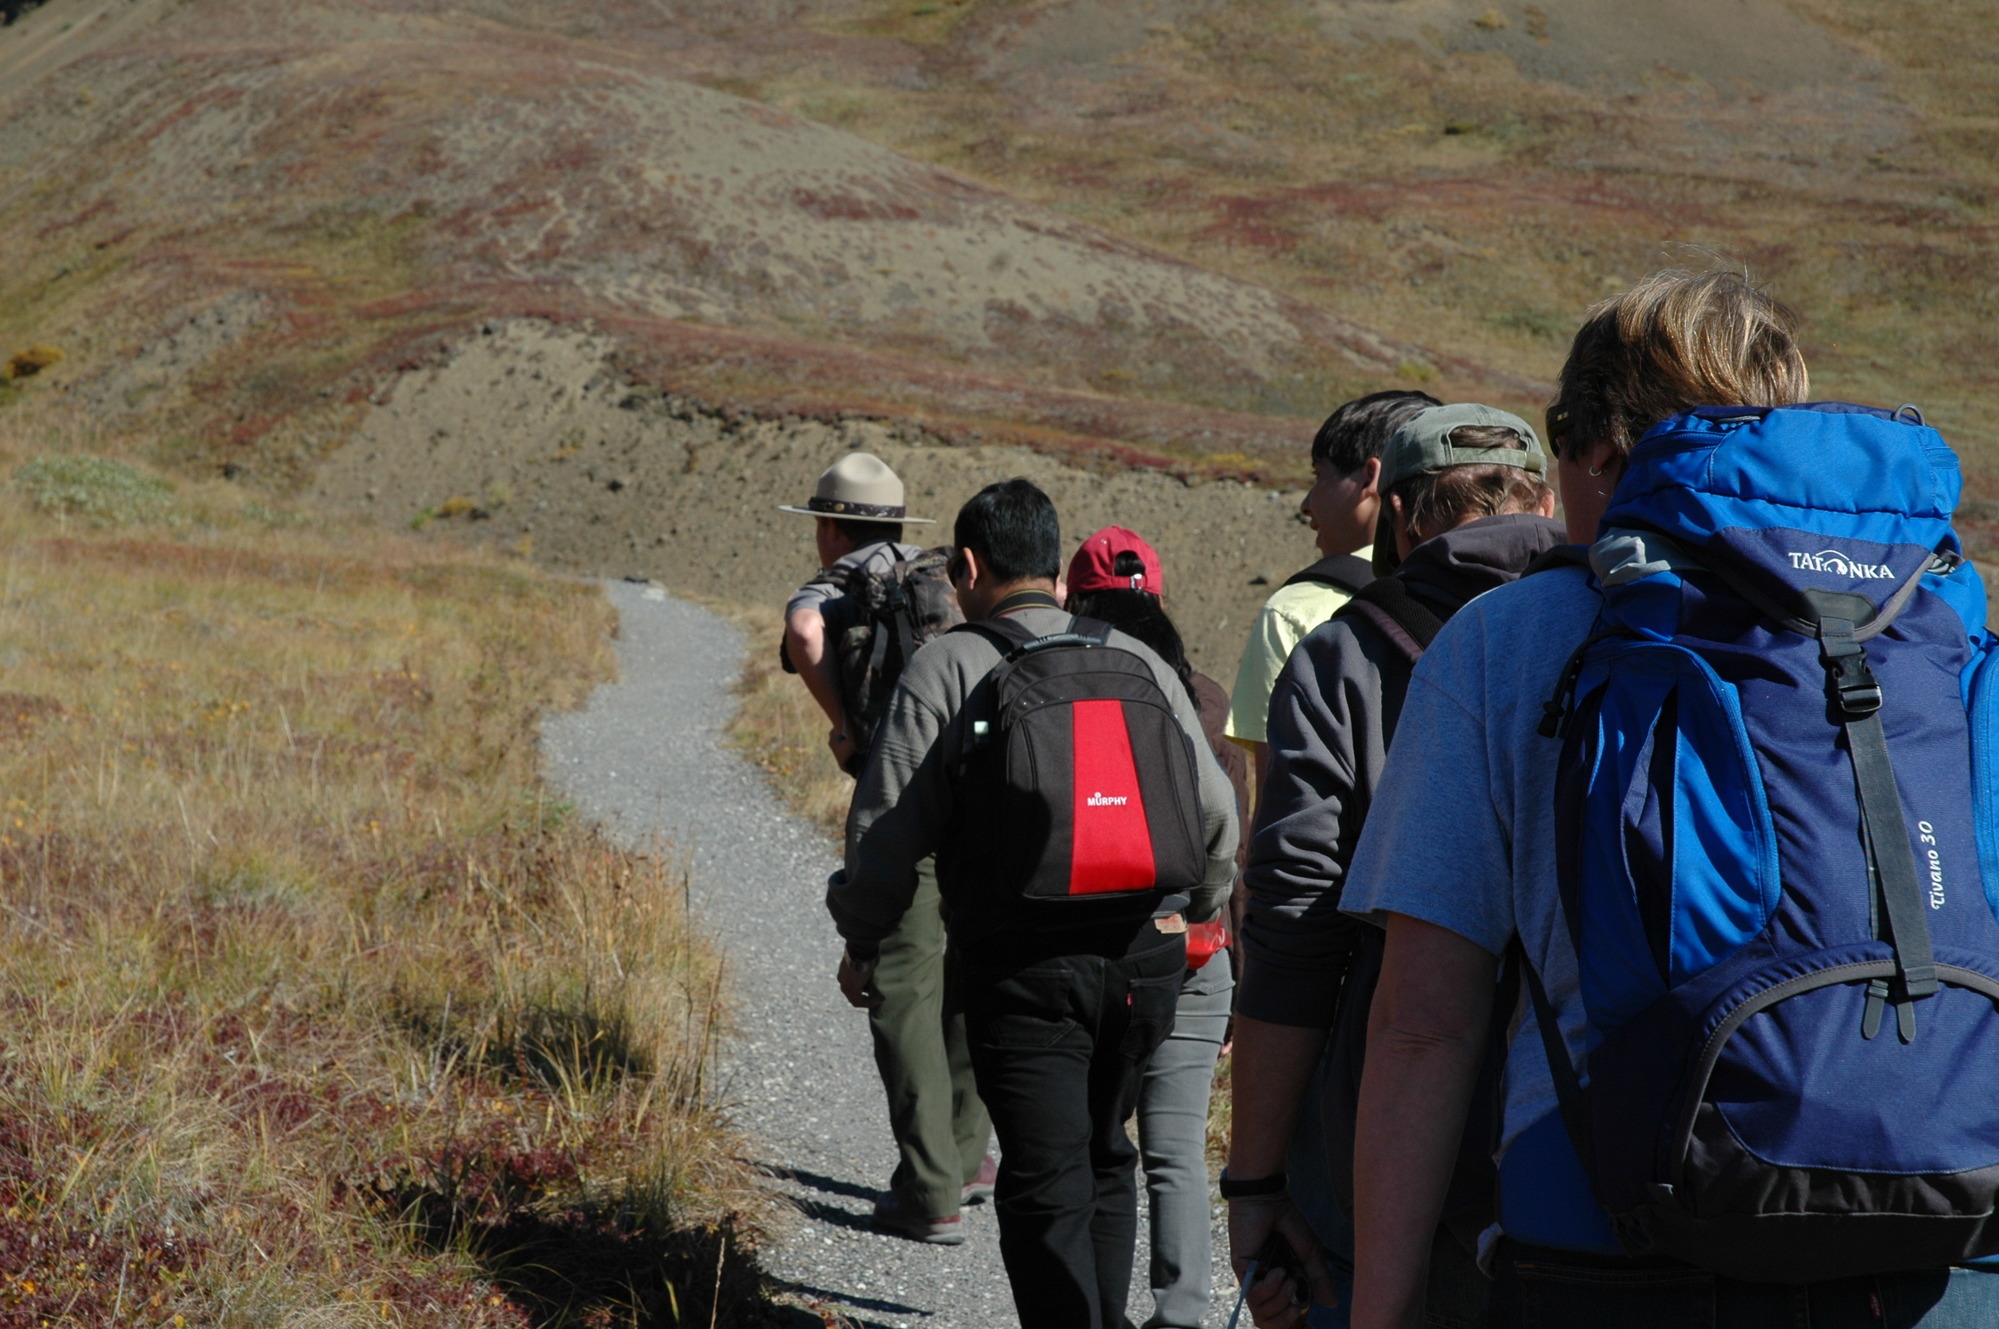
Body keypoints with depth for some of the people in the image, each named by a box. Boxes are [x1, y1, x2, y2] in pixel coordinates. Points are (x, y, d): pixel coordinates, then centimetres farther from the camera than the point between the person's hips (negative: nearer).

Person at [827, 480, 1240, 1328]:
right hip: (1142, 957, 5)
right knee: (1103, 1159, 22)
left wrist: (860, 945, 8)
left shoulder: (950, 666, -2)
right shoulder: (1141, 663, 11)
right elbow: (1215, 814, 11)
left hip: (1023, 968, -4)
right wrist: (1195, 916, 29)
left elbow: (887, 825, -7)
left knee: (1046, 1190, -2)